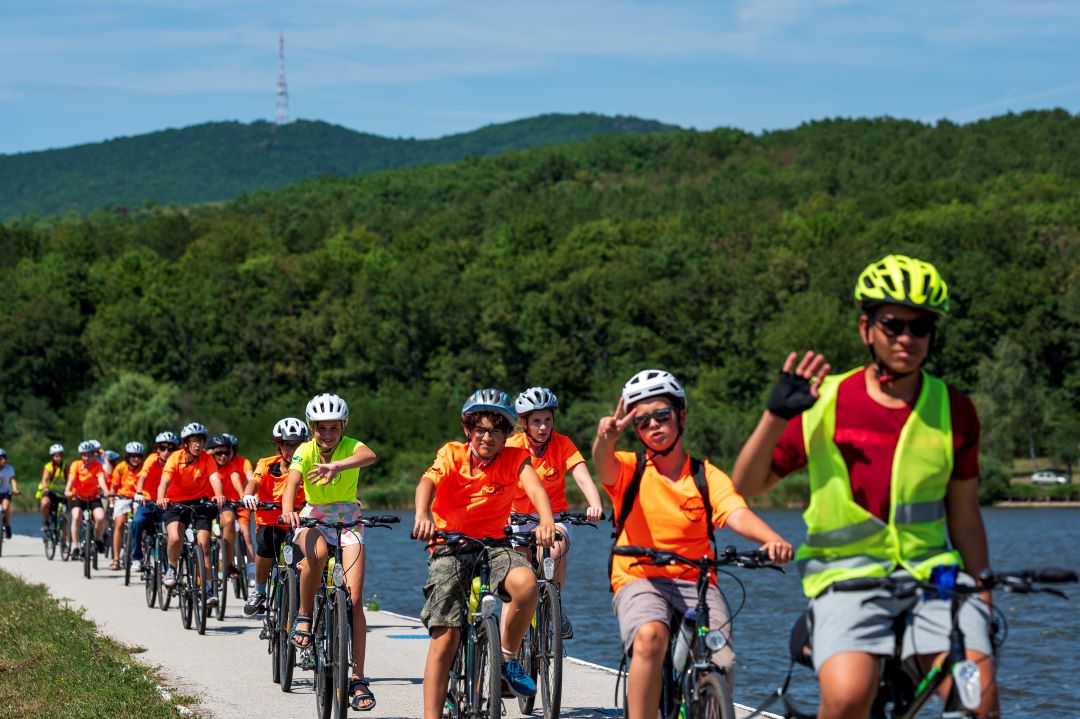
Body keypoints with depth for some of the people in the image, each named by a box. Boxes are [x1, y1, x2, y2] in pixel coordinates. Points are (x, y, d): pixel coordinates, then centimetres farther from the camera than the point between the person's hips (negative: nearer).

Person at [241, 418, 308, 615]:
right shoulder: (267, 465, -6)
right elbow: (255, 482, -23)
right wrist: (248, 495, -47)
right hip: (270, 523, -1)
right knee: (267, 540, -30)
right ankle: (259, 591, -10)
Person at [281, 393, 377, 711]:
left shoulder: (350, 446, -14)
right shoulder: (305, 451, -11)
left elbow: (369, 456, -39)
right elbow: (292, 483, -27)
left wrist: (337, 465, -60)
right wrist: (288, 509, -50)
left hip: (348, 520, 0)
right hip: (314, 518, 0)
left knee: (354, 599, -12)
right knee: (316, 554, -38)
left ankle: (357, 679, -9)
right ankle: (303, 618, -15)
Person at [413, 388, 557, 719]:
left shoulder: (514, 458, -1)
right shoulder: (452, 454, -3)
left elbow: (534, 486, -21)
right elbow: (428, 481, -23)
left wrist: (547, 521, -43)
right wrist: (422, 514, -46)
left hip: (493, 543, 1)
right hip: (450, 546, -1)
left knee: (525, 582, -32)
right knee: (445, 637, -10)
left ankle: (508, 658, -9)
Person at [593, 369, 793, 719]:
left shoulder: (707, 476, 4)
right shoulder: (630, 470, 3)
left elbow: (738, 515, -13)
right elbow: (604, 465, -21)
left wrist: (773, 540, -36)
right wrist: (606, 437, -46)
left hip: (696, 583, 1)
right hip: (640, 580, -1)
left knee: (720, 669, -21)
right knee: (650, 636, -35)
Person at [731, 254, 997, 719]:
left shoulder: (953, 411, 5)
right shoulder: (825, 404, -1)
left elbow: (964, 518, 13)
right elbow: (747, 485, 2)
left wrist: (986, 609, 11)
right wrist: (776, 414, -12)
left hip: (932, 572, 2)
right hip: (848, 576, -2)